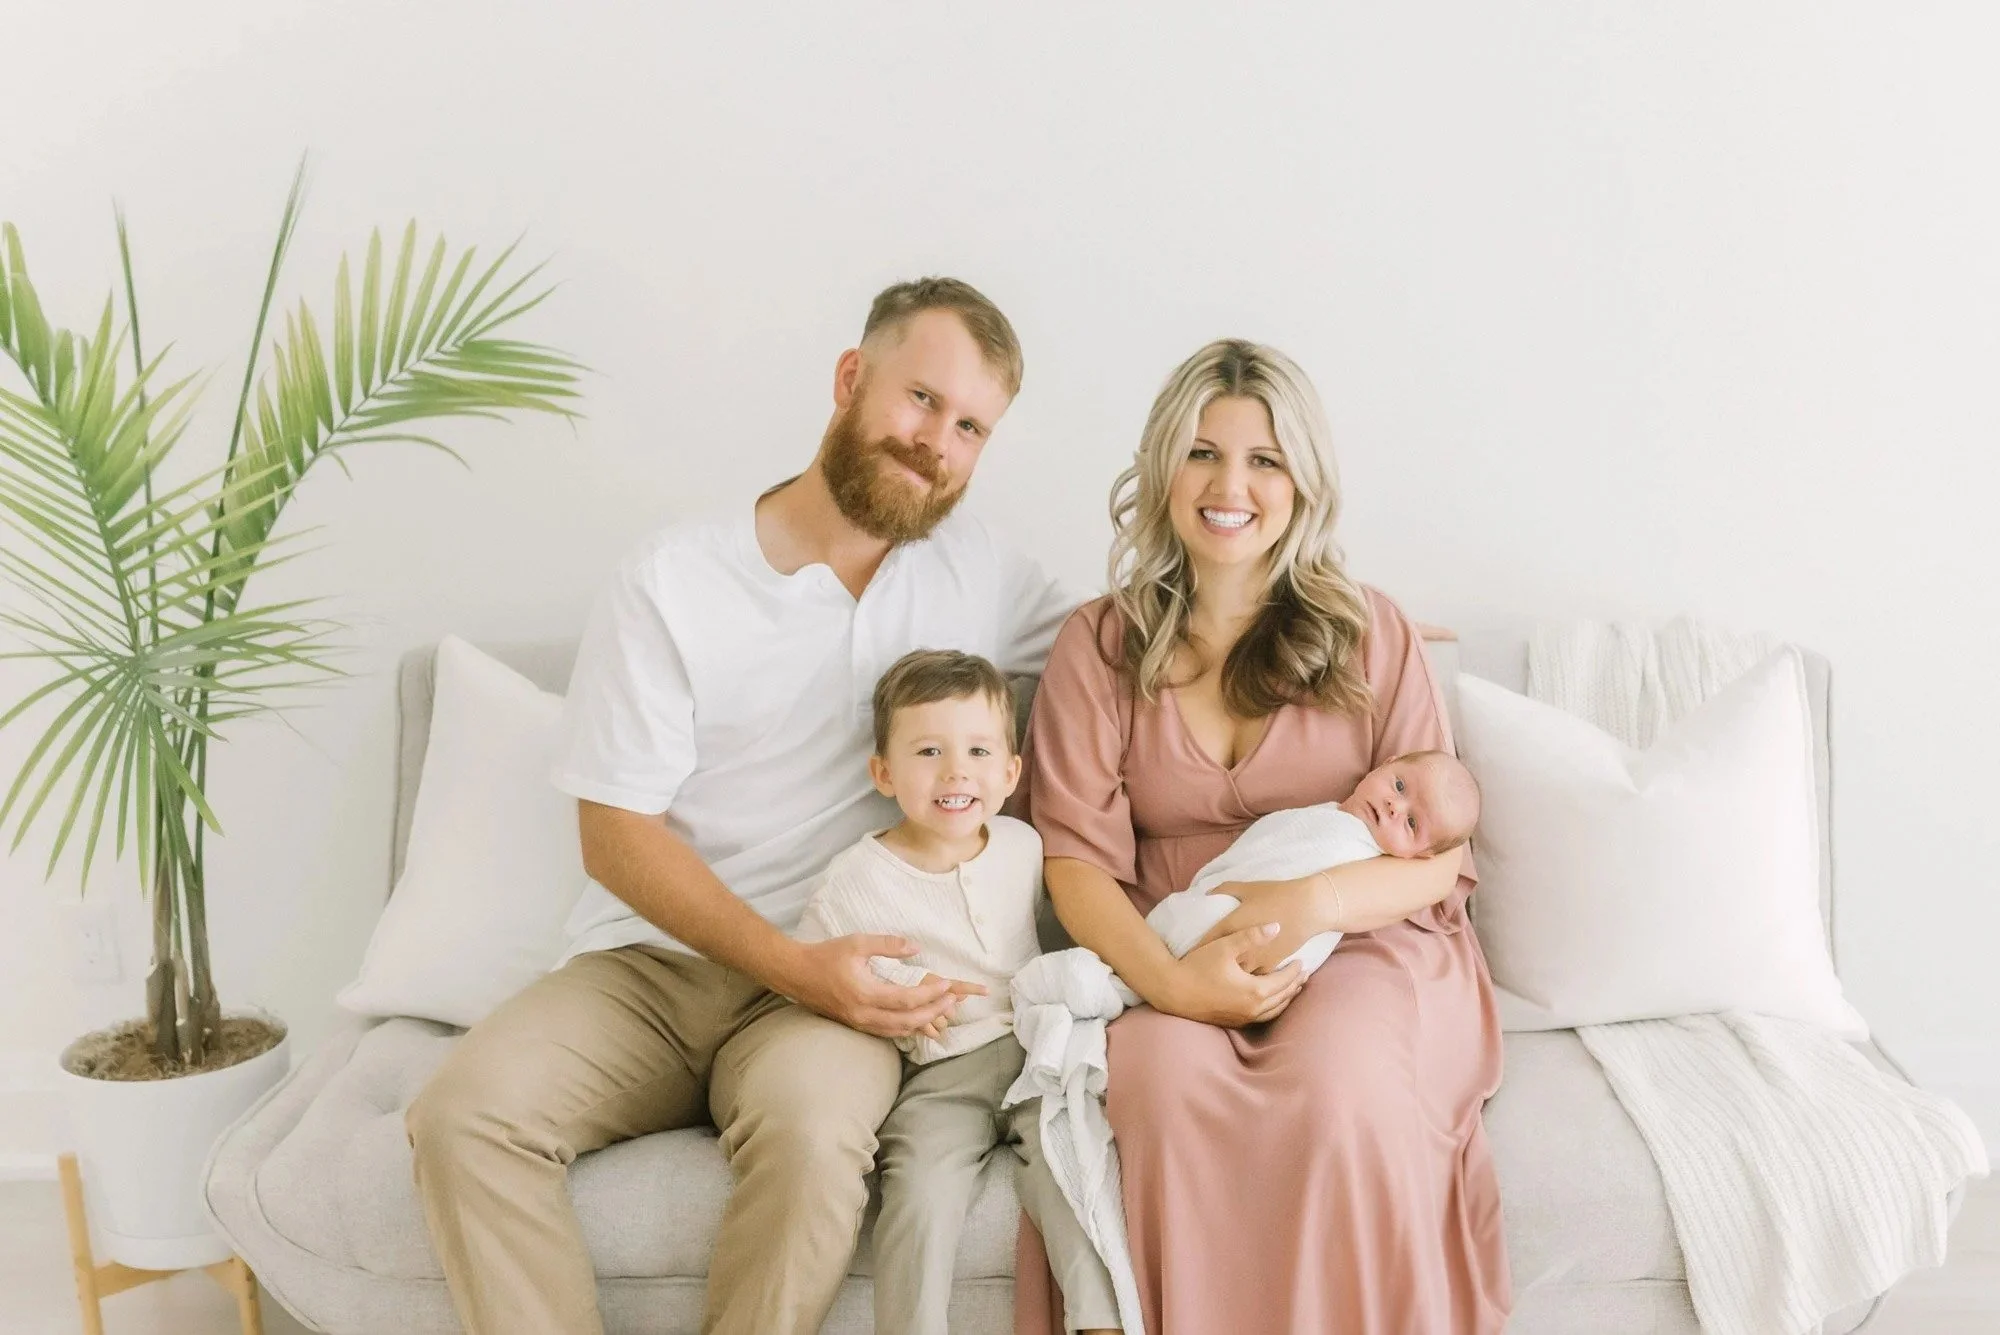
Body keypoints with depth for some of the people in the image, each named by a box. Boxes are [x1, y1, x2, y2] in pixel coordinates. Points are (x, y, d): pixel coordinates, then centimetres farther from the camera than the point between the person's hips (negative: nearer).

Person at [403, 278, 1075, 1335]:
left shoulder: (980, 574, 7)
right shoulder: (673, 582, -2)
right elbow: (616, 835, -4)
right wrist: (793, 964, -16)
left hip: (834, 985, 0)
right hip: (648, 967, 0)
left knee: (814, 1125, -34)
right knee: (465, 1110, -27)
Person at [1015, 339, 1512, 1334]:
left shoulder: (1371, 635, 7)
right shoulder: (1099, 647, 7)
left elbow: (1437, 850, 3)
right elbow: (1077, 857, -1)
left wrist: (1315, 902, -18)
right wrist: (1167, 978, -21)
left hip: (1366, 942, 0)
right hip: (1171, 959, 0)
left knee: (1335, 1089, -33)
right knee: (1165, 1082, -33)